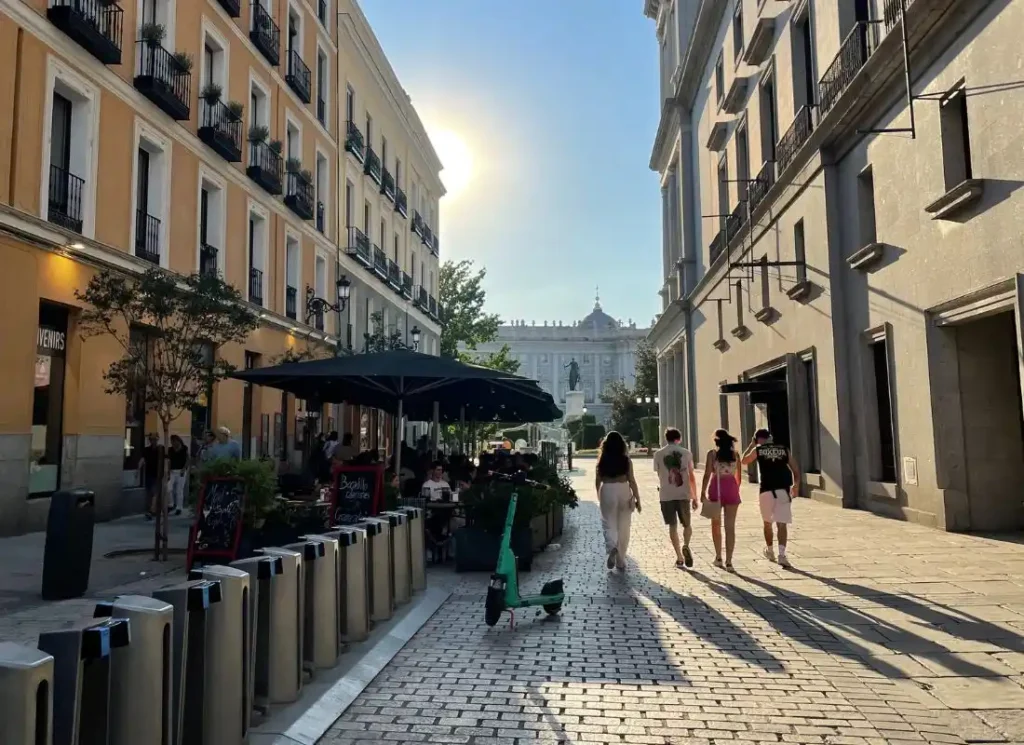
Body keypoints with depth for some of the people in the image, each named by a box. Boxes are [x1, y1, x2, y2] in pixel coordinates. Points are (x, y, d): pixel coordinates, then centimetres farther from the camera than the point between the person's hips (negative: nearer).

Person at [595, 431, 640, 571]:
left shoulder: (602, 460, -2)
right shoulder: (626, 460, -4)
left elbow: (598, 480, 5)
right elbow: (631, 481, -5)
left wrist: (599, 495, 23)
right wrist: (637, 499, 3)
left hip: (607, 491, 0)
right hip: (624, 491, 0)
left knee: (609, 524, 9)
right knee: (623, 527, 10)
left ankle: (612, 548, -21)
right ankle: (621, 562, 16)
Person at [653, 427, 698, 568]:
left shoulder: (658, 454, 1)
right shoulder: (686, 453, 2)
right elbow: (692, 477, 3)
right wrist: (695, 497, 9)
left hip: (666, 495, 0)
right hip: (684, 494, 0)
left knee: (673, 526, 9)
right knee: (686, 524, 12)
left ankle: (679, 557, 8)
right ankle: (686, 546, -14)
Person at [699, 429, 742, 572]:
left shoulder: (712, 453, -3)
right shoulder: (735, 454, 6)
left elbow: (707, 475, -7)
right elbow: (738, 476, 9)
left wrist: (703, 493, -2)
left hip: (716, 488, -2)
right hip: (732, 489, 2)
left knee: (716, 525, 16)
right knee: (730, 527, 3)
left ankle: (718, 557, 19)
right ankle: (728, 562, 1)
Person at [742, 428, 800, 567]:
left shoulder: (757, 450, 5)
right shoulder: (784, 449, 9)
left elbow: (744, 461, 22)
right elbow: (796, 469, 8)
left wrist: (751, 445, 27)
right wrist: (796, 485, 19)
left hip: (766, 490, 0)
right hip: (783, 490, 1)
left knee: (767, 522, 18)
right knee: (782, 523, -3)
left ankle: (769, 551, 33)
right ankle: (782, 554, -15)